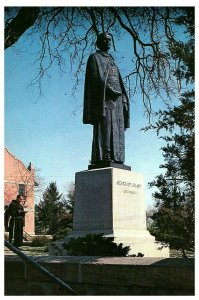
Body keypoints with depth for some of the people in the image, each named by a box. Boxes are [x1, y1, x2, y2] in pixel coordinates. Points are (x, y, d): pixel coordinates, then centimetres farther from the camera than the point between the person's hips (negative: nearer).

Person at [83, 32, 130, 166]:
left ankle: (116, 159, -4)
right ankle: (102, 159, -22)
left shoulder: (112, 60, 28)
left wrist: (123, 99, 9)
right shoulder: (95, 58, 7)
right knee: (105, 128, -17)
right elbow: (96, 78, -9)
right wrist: (110, 90, -21)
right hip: (104, 97, -7)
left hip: (116, 99, 8)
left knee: (117, 129, -1)